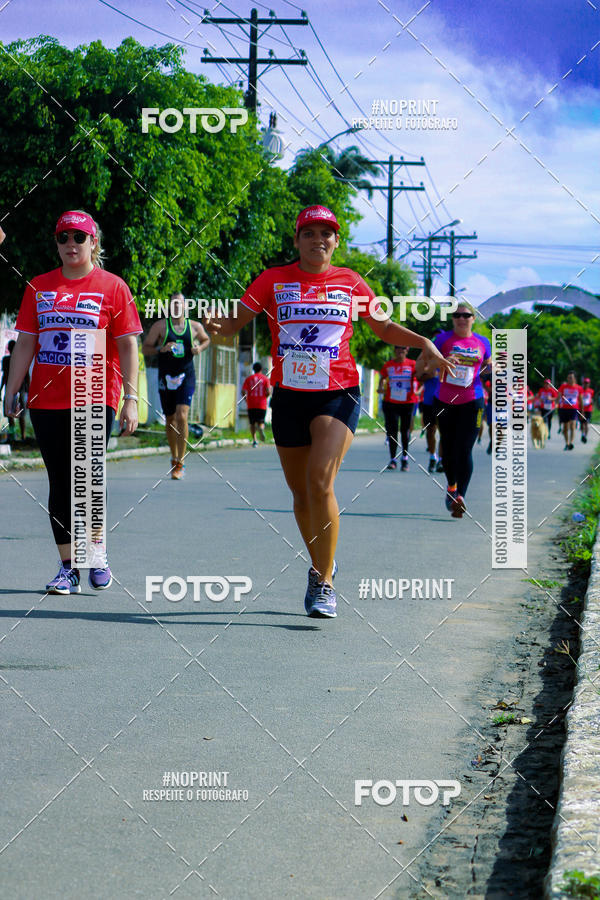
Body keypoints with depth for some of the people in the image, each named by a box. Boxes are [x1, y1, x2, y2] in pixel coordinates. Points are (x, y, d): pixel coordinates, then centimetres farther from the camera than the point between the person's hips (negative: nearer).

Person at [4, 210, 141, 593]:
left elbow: (128, 346, 0)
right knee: (60, 484, 4)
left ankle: (98, 554, 11)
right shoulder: (39, 287, 11)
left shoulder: (113, 286, 2)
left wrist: (131, 400, -7)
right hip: (47, 400, 3)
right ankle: (68, 568, 11)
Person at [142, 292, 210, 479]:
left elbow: (206, 339, 26)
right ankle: (174, 458, 29)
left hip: (186, 378, -1)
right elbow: (145, 349, 1)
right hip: (166, 378, 1)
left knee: (182, 416, -18)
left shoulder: (195, 327, 5)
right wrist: (161, 349, -18)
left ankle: (180, 462, -15)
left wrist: (200, 348, 3)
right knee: (170, 419, 10)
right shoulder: (160, 326, 1)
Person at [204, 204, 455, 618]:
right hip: (289, 397, 2)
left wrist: (424, 342, 3)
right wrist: (217, 325, -21)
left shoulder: (351, 282, 6)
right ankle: (320, 564, 35)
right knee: (301, 494, 9)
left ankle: (325, 584, -12)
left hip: (339, 393, -2)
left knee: (320, 481, -20)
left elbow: (384, 327, 18)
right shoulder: (274, 280, 4)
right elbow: (234, 322, 2)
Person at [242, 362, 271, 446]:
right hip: (262, 405, -1)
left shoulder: (248, 378, 6)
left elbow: (243, 391, -2)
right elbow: (268, 392, -6)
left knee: (252, 423, 8)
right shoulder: (265, 378, 4)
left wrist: (245, 398, 16)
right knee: (261, 422, 4)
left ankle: (254, 440, -4)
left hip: (251, 405, 1)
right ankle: (261, 428, -32)